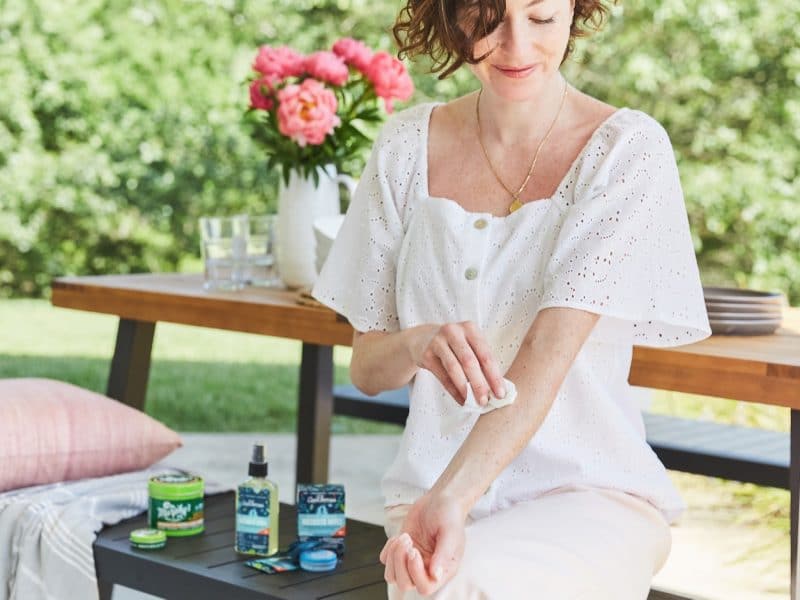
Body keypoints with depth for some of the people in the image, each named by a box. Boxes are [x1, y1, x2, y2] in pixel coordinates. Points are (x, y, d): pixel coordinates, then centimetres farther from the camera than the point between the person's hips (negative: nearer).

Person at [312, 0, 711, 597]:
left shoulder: (627, 149, -6)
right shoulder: (406, 145, 4)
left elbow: (548, 358, -18)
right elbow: (366, 367, 5)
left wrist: (450, 502, -31)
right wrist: (416, 344, -18)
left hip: (591, 496, -2)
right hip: (431, 487, 3)